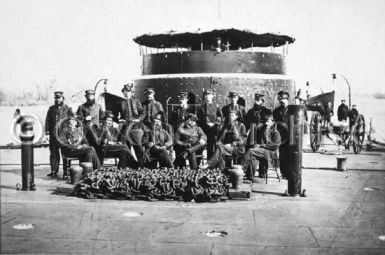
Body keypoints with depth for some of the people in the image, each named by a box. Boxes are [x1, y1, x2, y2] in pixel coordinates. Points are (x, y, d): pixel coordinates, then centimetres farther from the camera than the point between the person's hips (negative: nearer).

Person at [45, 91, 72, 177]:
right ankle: (53, 171, 7)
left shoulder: (67, 108, 6)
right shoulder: (51, 109, 11)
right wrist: (47, 133, 2)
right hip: (53, 134, 2)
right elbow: (47, 121, 9)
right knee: (53, 153, 3)